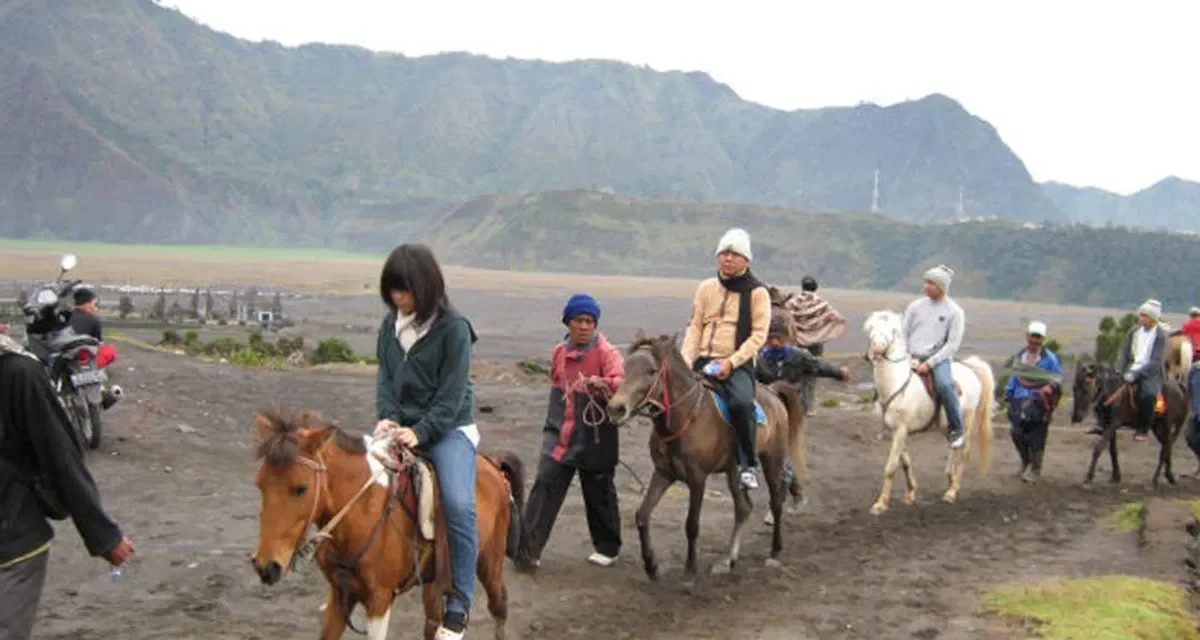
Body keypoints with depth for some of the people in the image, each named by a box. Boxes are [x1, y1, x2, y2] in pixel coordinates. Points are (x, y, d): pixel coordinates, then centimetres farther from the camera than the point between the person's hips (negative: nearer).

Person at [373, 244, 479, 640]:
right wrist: (387, 415, -12)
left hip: (448, 429, -6)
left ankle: (458, 605, -16)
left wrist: (420, 432, -24)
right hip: (402, 426, 6)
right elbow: (385, 376, 6)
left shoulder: (453, 328, -13)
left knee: (458, 504, -26)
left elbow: (451, 395, -15)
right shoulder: (391, 323, 4)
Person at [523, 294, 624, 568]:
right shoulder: (559, 353, 9)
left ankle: (607, 547, 29)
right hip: (559, 436, 4)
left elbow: (621, 382, -25)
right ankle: (529, 547, -7)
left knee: (599, 493, 9)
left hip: (594, 439, -4)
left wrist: (603, 384, -46)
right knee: (544, 486, -8)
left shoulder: (606, 353, -8)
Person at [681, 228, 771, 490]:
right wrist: (686, 360, -6)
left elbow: (758, 335, -4)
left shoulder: (757, 293, 2)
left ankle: (748, 465, -17)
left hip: (737, 365, -4)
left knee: (741, 402, -33)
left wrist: (732, 362, -16)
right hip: (704, 361, 4)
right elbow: (694, 327, 10)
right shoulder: (706, 288, 13)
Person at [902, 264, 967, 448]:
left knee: (944, 385, -33)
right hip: (912, 357, 5)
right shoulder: (916, 306, 8)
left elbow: (953, 344, -8)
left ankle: (956, 429, -15)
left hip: (938, 358, -5)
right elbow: (904, 334, 13)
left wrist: (929, 363, -16)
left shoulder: (954, 312, -3)